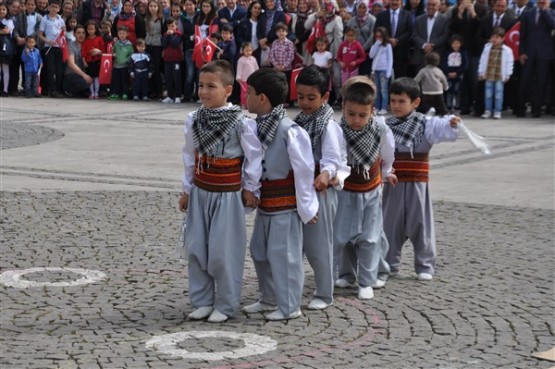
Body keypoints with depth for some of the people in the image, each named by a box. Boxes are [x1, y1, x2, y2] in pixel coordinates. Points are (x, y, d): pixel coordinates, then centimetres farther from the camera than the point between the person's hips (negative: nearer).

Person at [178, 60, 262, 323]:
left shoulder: (241, 122, -16)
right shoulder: (193, 120, 0)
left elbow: (253, 157, -6)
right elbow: (189, 157, 9)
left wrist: (250, 188, -1)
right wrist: (187, 189, 12)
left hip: (227, 195, -5)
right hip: (200, 192, 5)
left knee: (223, 252, 0)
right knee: (197, 249, 10)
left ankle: (225, 305, 14)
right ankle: (202, 301, 23)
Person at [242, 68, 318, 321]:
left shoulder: (289, 130, -22)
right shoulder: (258, 126, 2)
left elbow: (304, 169, -17)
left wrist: (306, 206, -12)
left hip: (285, 204, -9)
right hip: (265, 202, 9)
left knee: (283, 254, -1)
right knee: (259, 251, 17)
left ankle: (289, 307, 11)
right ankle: (269, 299, 33)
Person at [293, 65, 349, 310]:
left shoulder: (329, 126, -12)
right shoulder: (298, 121, 9)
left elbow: (333, 158, -18)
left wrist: (326, 174, -36)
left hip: (319, 191, -7)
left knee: (318, 245, 0)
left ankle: (324, 294, 12)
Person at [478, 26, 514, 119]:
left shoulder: (507, 50, -6)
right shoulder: (487, 48, 3)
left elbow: (509, 63, -2)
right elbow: (483, 60, 7)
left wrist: (507, 75, -3)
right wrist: (481, 72, 6)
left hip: (500, 76, -3)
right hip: (488, 75, 3)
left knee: (498, 95, 2)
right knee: (488, 94, 9)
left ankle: (497, 111, 10)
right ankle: (488, 111, 18)